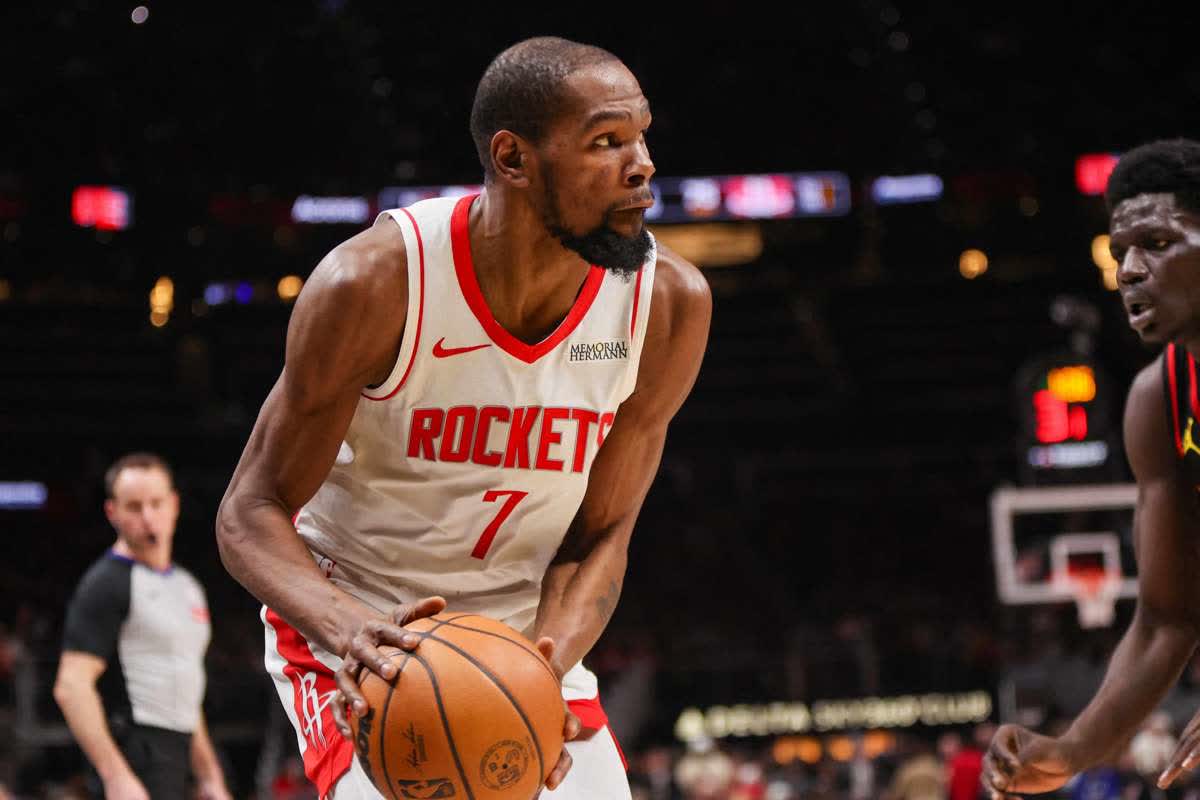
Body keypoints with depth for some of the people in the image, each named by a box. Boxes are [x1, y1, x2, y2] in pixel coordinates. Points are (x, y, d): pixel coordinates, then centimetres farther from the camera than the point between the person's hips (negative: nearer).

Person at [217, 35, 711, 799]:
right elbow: (251, 513, -18)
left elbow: (600, 537, -7)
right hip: (357, 630, -4)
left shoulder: (670, 304, -15)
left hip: (525, 632, 4)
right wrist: (349, 627, -38)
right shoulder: (376, 282, -25)